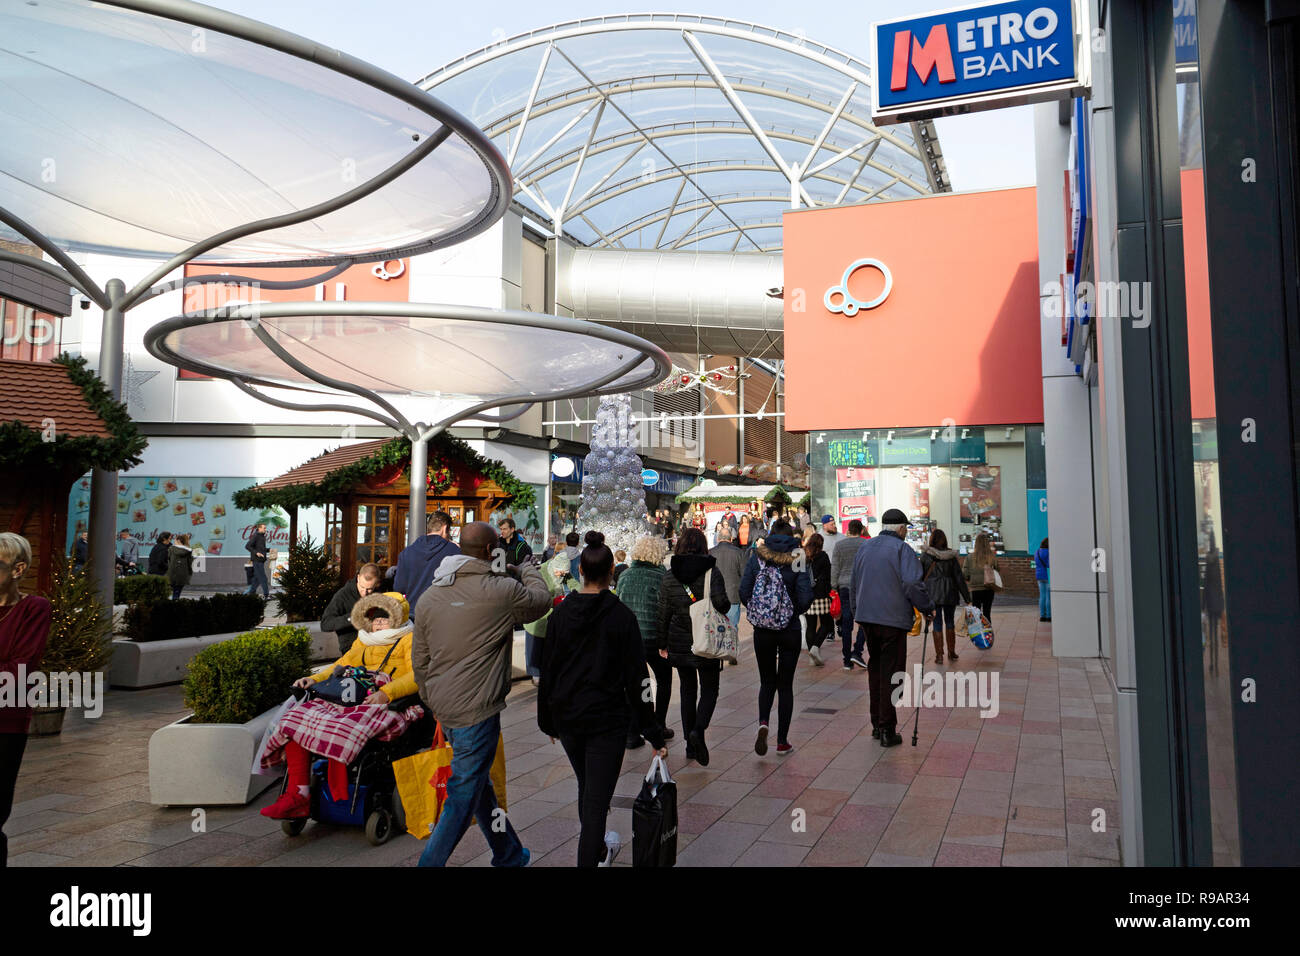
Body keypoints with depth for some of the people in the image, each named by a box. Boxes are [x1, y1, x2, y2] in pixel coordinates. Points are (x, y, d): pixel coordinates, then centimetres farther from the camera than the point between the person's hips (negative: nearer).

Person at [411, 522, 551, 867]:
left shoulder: (429, 596, 6)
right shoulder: (500, 590, -15)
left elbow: (419, 660, 13)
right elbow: (541, 599, 5)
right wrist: (526, 570, 23)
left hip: (444, 708, 8)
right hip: (476, 709, -8)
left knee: (479, 785, 21)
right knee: (462, 798, 1)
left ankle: (509, 855, 37)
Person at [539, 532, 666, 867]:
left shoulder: (560, 613, -2)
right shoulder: (621, 616, -12)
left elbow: (547, 672, 3)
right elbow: (636, 679, -11)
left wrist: (548, 721, 15)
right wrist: (654, 735, -5)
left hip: (566, 716, 5)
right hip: (606, 719, -5)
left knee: (587, 788, 25)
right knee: (596, 801, -1)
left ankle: (599, 851, 48)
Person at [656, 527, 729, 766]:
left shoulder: (669, 576, 0)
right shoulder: (711, 571, -9)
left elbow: (663, 612, 2)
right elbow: (721, 603, -22)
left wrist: (662, 643, 11)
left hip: (679, 643, 3)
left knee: (688, 690, 15)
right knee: (709, 690, 9)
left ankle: (690, 745, 17)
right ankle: (698, 729, -17)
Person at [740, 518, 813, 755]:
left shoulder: (756, 558, -3)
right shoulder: (797, 561, -7)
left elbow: (744, 592, -5)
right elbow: (806, 598, -13)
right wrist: (794, 611, 7)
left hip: (762, 630, 1)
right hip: (790, 630, -1)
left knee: (767, 681, 16)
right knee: (785, 685, 10)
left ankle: (763, 723, -9)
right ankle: (782, 741, 13)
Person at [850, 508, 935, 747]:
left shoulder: (864, 547, 13)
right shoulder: (902, 549, -7)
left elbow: (854, 584, 18)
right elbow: (912, 584, -17)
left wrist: (857, 611, 27)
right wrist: (928, 608, -4)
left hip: (866, 617, 6)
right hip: (893, 619, -6)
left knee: (875, 669, 16)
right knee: (891, 673, -1)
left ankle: (876, 723, 22)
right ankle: (887, 730, 1)